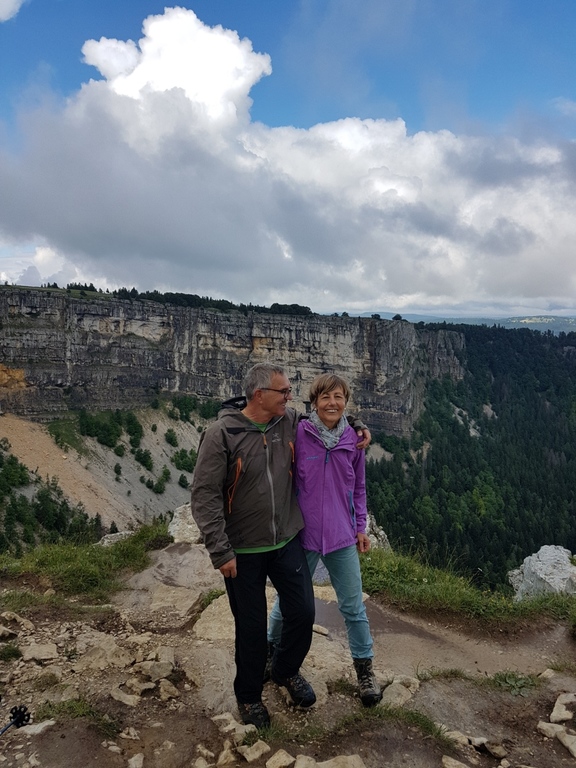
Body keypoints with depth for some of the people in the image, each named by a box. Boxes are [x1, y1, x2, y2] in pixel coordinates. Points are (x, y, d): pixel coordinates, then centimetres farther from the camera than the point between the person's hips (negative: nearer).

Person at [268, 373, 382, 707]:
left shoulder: (353, 440, -2)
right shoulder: (298, 434, -13)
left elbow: (358, 487, 9)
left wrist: (361, 527, 8)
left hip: (342, 536, 2)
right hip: (303, 534, -2)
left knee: (354, 605, 11)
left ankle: (365, 667, 31)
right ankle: (274, 649, 42)